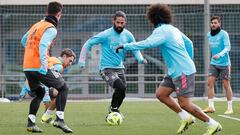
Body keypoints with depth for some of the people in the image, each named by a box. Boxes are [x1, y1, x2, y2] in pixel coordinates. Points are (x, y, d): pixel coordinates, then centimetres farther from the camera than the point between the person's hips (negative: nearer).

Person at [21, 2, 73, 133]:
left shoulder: (37, 25, 16)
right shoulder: (51, 29, -9)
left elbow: (23, 40, 30)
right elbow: (43, 45, -24)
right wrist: (43, 65, -27)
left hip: (27, 67, 8)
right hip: (39, 67, -8)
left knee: (39, 92, 25)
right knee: (63, 87, 8)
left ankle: (31, 123, 12)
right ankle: (59, 119, -3)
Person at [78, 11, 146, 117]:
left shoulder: (127, 35, 1)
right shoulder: (106, 35, -14)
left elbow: (135, 49, 14)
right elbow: (88, 44, -8)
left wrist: (140, 59, -7)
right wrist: (82, 61, -13)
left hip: (119, 68, 6)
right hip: (107, 69, -6)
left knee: (122, 93, 6)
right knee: (121, 87, -25)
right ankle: (113, 109, -2)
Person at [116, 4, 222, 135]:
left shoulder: (161, 31, -14)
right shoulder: (173, 29, 13)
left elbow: (147, 44, -29)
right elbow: (189, 43, 21)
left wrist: (125, 46, -24)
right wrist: (189, 60, 29)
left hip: (182, 72, -9)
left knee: (184, 104, -8)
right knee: (160, 94, 9)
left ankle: (213, 124, 0)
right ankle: (186, 118, 12)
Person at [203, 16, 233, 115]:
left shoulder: (224, 34, -11)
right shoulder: (209, 35, 6)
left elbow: (227, 47, -20)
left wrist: (219, 55, -35)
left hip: (224, 63, -5)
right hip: (213, 63, 5)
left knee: (226, 85, 0)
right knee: (210, 82, -7)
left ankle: (230, 108, 9)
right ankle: (211, 107, -5)